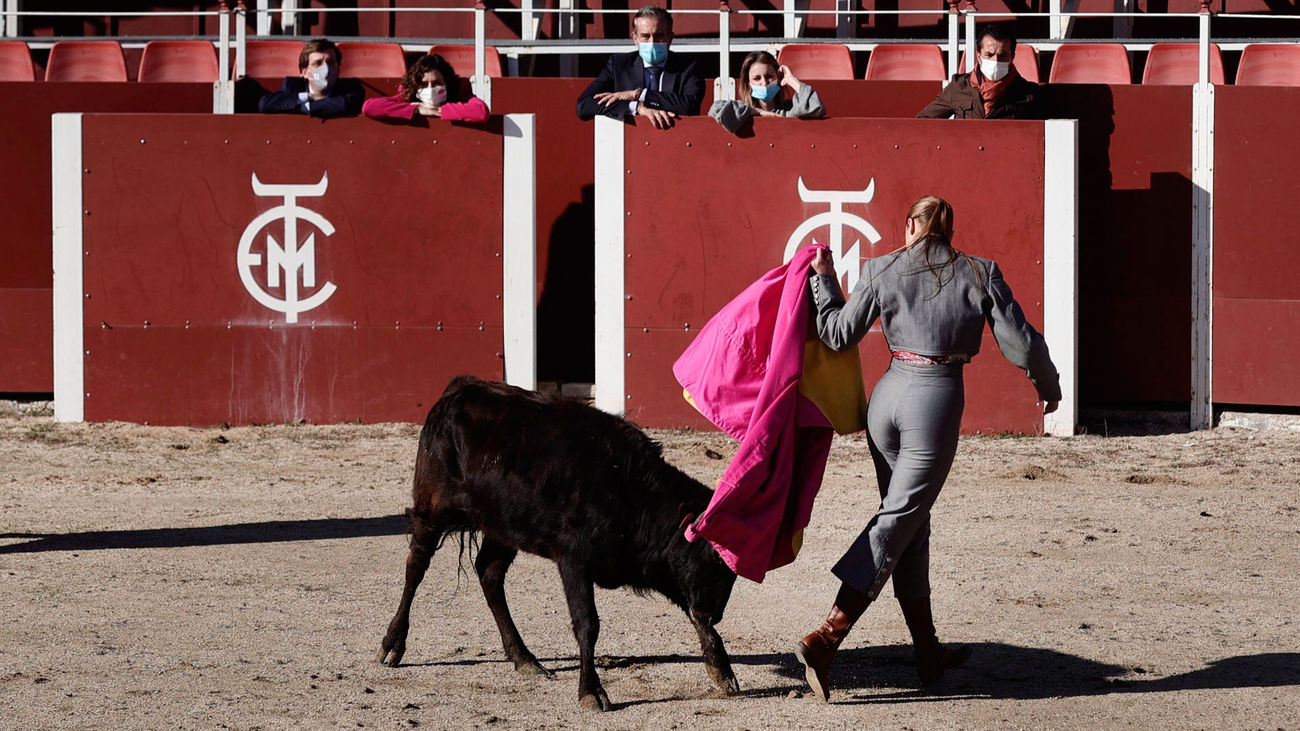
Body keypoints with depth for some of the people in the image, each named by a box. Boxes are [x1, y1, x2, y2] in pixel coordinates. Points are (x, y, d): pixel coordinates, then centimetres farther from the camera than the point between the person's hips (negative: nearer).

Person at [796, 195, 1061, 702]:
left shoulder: (882, 271, 4)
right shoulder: (980, 274, 0)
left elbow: (838, 335, 7)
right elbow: (1020, 343, 0)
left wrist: (823, 279, 22)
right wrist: (1048, 385, 19)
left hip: (887, 394, 4)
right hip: (938, 400, -4)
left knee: (910, 524, 16)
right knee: (897, 523, -3)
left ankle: (928, 652, 22)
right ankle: (825, 640, -17)